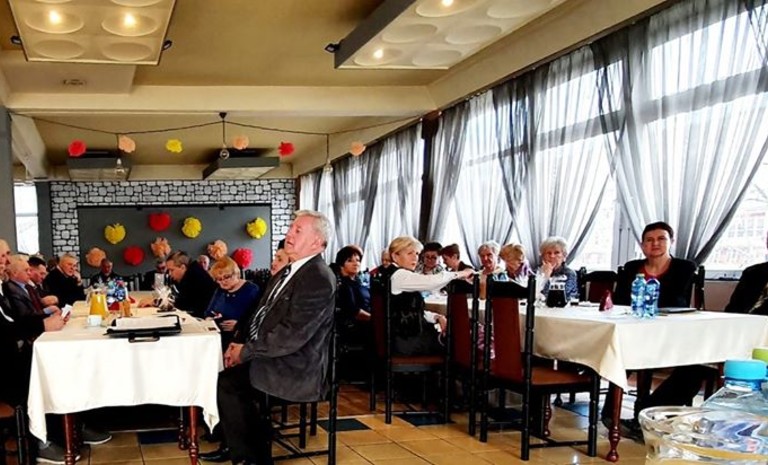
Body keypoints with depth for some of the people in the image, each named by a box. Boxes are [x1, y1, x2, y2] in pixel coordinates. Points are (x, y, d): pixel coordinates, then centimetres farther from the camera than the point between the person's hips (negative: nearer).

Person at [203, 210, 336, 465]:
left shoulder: (319, 279, -19)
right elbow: (261, 314, 17)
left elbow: (291, 336, -24)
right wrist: (239, 341, 1)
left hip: (297, 369, -9)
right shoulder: (288, 271, 12)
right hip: (274, 357, 9)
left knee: (227, 382, -19)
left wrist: (246, 351, -15)